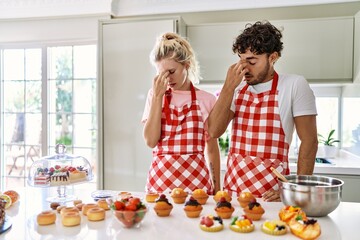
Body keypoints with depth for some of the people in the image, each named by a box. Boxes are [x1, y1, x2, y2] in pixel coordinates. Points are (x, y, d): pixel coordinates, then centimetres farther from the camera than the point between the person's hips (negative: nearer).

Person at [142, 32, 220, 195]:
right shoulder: (155, 95, 4)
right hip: (160, 179, 1)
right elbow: (151, 141, -8)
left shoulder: (206, 99, 0)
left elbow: (212, 150, 5)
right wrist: (157, 96, -11)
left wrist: (217, 189, 6)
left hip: (195, 180, -1)